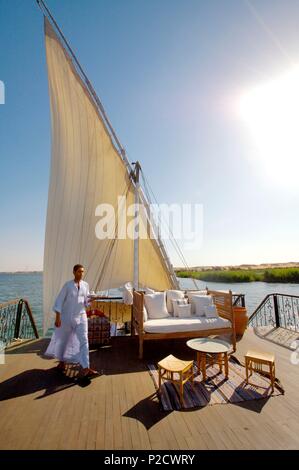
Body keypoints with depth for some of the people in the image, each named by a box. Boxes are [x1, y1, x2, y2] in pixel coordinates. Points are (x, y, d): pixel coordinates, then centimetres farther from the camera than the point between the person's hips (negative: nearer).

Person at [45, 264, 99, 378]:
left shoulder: (86, 285, 0)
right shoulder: (68, 285, -11)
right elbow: (59, 301, -10)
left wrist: (90, 300, -13)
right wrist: (58, 317, -14)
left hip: (81, 316, 2)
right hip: (67, 317, -2)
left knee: (84, 340, -7)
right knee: (63, 340, 17)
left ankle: (85, 368, -5)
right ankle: (62, 361, 43)